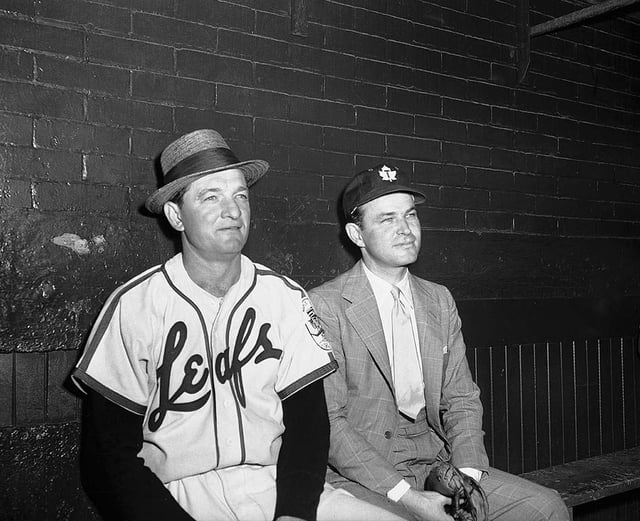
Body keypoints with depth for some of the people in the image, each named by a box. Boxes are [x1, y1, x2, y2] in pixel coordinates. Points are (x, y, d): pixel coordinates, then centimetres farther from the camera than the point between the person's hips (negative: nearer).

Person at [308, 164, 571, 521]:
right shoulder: (324, 306, -9)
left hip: (436, 465, 6)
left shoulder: (440, 301, 11)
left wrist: (468, 475, -7)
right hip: (359, 477, -5)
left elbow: (461, 399, 10)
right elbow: (328, 422, -13)